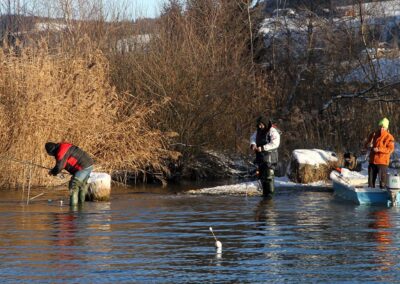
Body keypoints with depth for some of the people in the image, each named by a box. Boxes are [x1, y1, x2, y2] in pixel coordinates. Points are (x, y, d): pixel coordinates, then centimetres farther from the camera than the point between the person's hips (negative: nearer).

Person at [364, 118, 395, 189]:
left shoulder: (389, 137, -5)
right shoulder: (373, 135, 10)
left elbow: (390, 149, -14)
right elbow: (365, 146, 14)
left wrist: (379, 149, -23)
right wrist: (368, 146, -11)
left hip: (382, 162, -5)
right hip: (372, 161, 5)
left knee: (382, 181, -6)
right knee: (371, 180, 10)